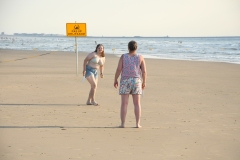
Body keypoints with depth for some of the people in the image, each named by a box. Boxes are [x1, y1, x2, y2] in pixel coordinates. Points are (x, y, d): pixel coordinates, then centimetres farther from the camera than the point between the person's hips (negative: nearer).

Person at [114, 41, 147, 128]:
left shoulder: (123, 56, -4)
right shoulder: (140, 57, -1)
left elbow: (119, 69, -9)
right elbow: (144, 71, -5)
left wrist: (115, 80, 2)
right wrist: (144, 82, 7)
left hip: (125, 81, -1)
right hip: (136, 81, 1)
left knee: (124, 103, 1)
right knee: (137, 103, 6)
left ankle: (122, 123, 0)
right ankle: (137, 123, 3)